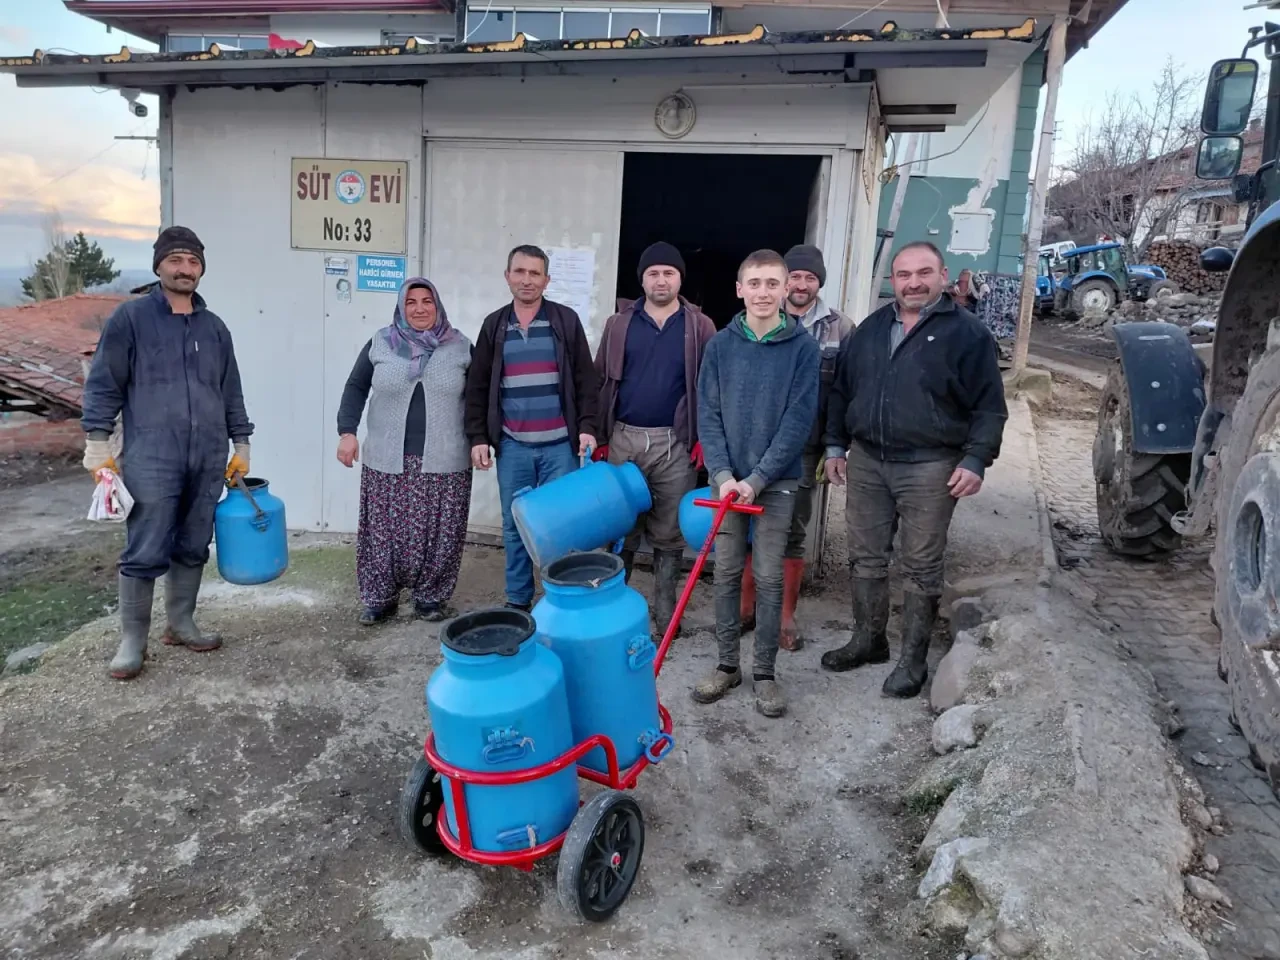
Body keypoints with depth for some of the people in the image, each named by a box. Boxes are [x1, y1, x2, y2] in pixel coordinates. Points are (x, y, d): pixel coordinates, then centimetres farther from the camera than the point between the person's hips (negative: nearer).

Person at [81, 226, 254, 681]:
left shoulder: (214, 327, 13)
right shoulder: (131, 317, 1)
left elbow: (231, 392, 17)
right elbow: (103, 384, 0)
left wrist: (241, 444, 14)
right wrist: (98, 444, -6)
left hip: (208, 460, 4)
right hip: (152, 460, -4)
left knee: (192, 549, 12)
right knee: (144, 554, -2)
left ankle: (180, 624, 26)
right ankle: (132, 640, 11)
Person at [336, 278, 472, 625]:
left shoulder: (460, 347, 4)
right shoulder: (380, 343, 5)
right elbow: (356, 387, 8)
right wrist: (347, 431, -4)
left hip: (443, 462, 0)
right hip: (388, 460, 1)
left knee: (438, 532, 2)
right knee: (383, 531, 4)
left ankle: (431, 596, 17)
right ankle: (379, 597, 17)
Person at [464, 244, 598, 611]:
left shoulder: (566, 320, 3)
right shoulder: (494, 325, 9)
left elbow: (585, 379, 2)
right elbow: (477, 386, 10)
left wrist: (587, 427, -7)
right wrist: (477, 437, 3)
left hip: (559, 444, -2)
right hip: (511, 446, 2)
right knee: (515, 525, 9)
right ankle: (518, 600, 21)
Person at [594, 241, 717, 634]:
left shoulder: (700, 327, 2)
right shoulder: (619, 324, 7)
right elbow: (600, 382, 8)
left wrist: (704, 440, -7)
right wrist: (599, 437, 2)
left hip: (675, 444, -1)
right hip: (623, 439, 1)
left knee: (668, 532, 7)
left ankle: (665, 609, 20)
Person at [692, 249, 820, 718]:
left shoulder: (803, 348, -6)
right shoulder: (720, 345, 0)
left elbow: (798, 421, -10)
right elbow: (708, 415, -1)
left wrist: (757, 479, -15)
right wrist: (722, 474, -12)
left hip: (777, 481, -2)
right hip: (727, 478, 2)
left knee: (769, 578, 3)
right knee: (726, 573, 8)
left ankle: (764, 672, 17)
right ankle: (727, 664, 22)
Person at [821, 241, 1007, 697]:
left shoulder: (967, 332, -4)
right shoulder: (871, 328, 11)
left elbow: (989, 408, -5)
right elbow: (842, 390, 16)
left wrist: (975, 460, -14)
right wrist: (836, 446, 12)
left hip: (930, 468, -4)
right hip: (866, 462, 5)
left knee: (921, 567, 4)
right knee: (866, 558, 12)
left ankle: (913, 658, 17)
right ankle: (868, 640, 29)